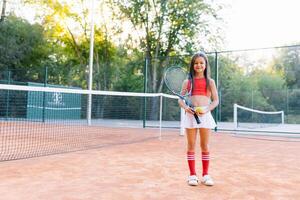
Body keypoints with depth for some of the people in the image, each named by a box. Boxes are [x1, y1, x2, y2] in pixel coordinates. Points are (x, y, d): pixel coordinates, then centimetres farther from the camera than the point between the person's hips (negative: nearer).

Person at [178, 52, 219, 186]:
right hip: (190, 114, 1)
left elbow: (216, 100, 5)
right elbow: (180, 99, 9)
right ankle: (192, 175, 12)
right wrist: (186, 107, -12)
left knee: (205, 146, 4)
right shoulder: (187, 82, 11)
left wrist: (206, 110, -12)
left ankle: (205, 175, 14)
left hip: (205, 114, 0)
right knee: (191, 146, 3)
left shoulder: (210, 82, 9)